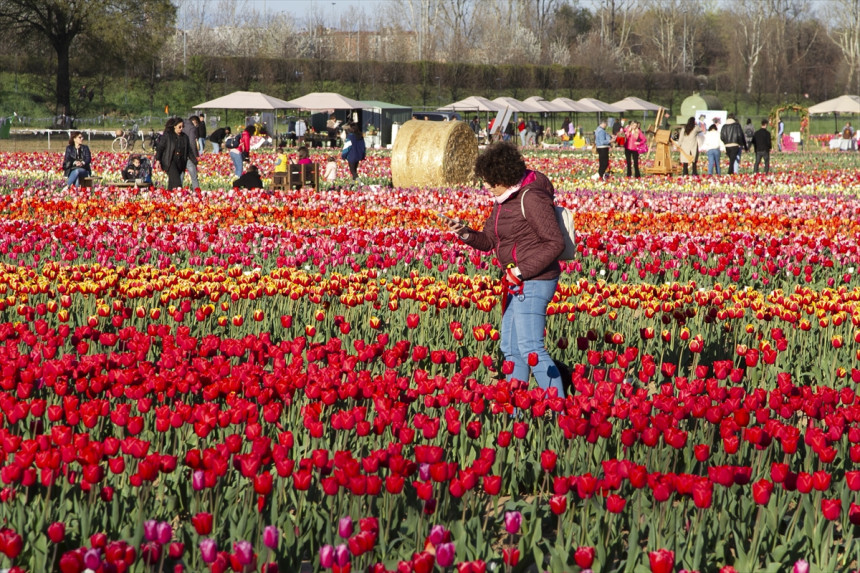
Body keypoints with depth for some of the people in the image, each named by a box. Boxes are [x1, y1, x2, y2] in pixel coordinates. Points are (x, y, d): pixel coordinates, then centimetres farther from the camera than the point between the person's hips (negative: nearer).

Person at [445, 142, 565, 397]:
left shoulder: (531, 198, -17)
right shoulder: (503, 201, 11)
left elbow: (555, 243, -19)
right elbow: (488, 241, 16)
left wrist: (523, 271, -21)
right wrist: (465, 234, -4)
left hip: (534, 282, -10)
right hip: (517, 284, 10)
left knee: (530, 349, -12)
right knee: (511, 349, 12)